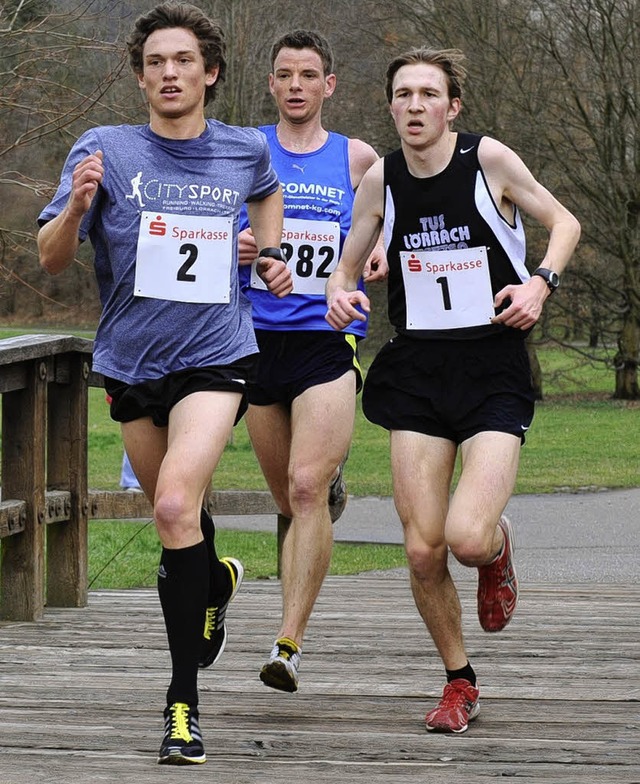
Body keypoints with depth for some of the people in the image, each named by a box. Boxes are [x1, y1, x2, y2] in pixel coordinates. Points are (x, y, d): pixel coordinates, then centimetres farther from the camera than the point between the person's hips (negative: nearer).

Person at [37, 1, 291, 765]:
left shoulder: (245, 150, 2)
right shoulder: (105, 150, -5)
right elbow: (51, 258, -10)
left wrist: (270, 256, 13)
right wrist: (78, 204, -28)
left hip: (216, 357, -2)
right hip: (130, 363, 2)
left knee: (176, 506, -23)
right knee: (175, 514, 19)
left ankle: (183, 700, -19)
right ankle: (216, 581, 56)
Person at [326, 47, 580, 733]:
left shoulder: (488, 159, -6)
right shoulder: (381, 179, 3)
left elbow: (563, 222, 7)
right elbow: (346, 267, 16)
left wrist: (541, 283, -11)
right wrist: (339, 293, -8)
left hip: (494, 373, -3)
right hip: (417, 372, 3)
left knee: (467, 538, -20)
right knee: (422, 551, -3)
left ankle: (497, 548, 19)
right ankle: (460, 683, 20)